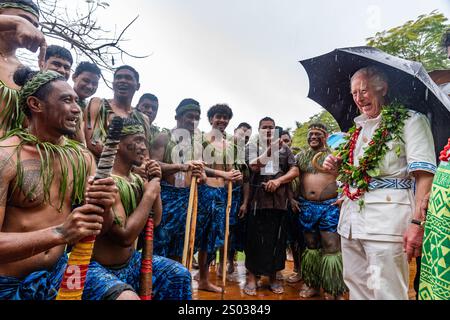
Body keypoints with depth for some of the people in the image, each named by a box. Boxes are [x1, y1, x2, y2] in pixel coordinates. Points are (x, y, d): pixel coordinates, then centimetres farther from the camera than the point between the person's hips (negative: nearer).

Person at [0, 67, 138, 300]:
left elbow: (99, 228, 4)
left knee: (127, 296, -17)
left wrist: (104, 208, -16)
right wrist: (59, 233, -32)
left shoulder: (83, 157, 0)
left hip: (60, 267, 4)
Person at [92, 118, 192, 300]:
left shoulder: (137, 179, 2)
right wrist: (149, 194, -22)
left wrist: (155, 184, -7)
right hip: (108, 270, -8)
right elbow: (125, 237, -28)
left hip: (132, 259, 8)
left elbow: (155, 221, 6)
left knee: (179, 275, 7)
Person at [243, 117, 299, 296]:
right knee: (255, 239, 2)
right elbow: (254, 167, -8)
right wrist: (270, 149, -13)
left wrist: (278, 181, -9)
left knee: (277, 239, 8)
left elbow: (295, 170, 5)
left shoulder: (284, 148, 13)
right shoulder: (252, 146, 8)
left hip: (280, 200, 2)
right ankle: (252, 277, 14)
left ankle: (273, 277, 23)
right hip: (257, 199, -2)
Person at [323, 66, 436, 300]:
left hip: (386, 218, -6)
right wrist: (337, 169, 7)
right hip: (351, 217, 7)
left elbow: (424, 175, -11)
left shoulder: (410, 121, -1)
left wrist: (417, 222, -20)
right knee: (356, 285, 15)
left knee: (385, 292, -3)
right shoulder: (359, 128, 19)